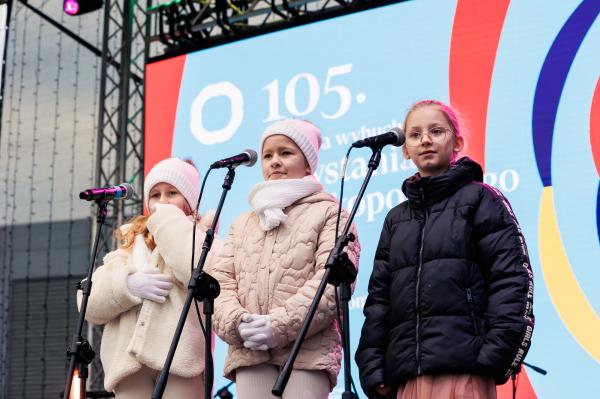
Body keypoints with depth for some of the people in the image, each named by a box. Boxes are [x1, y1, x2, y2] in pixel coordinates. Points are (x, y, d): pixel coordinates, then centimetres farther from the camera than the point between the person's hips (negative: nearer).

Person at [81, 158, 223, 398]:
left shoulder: (204, 239, 13)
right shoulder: (131, 244, 25)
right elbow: (90, 304, 14)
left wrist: (169, 220, 0)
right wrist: (128, 284, -6)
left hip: (179, 356, -4)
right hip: (128, 359, 4)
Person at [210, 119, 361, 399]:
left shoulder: (328, 213, 10)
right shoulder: (242, 224, 26)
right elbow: (221, 281, 15)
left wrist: (280, 326, -14)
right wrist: (236, 324, -7)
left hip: (308, 350, -4)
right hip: (250, 352, 4)